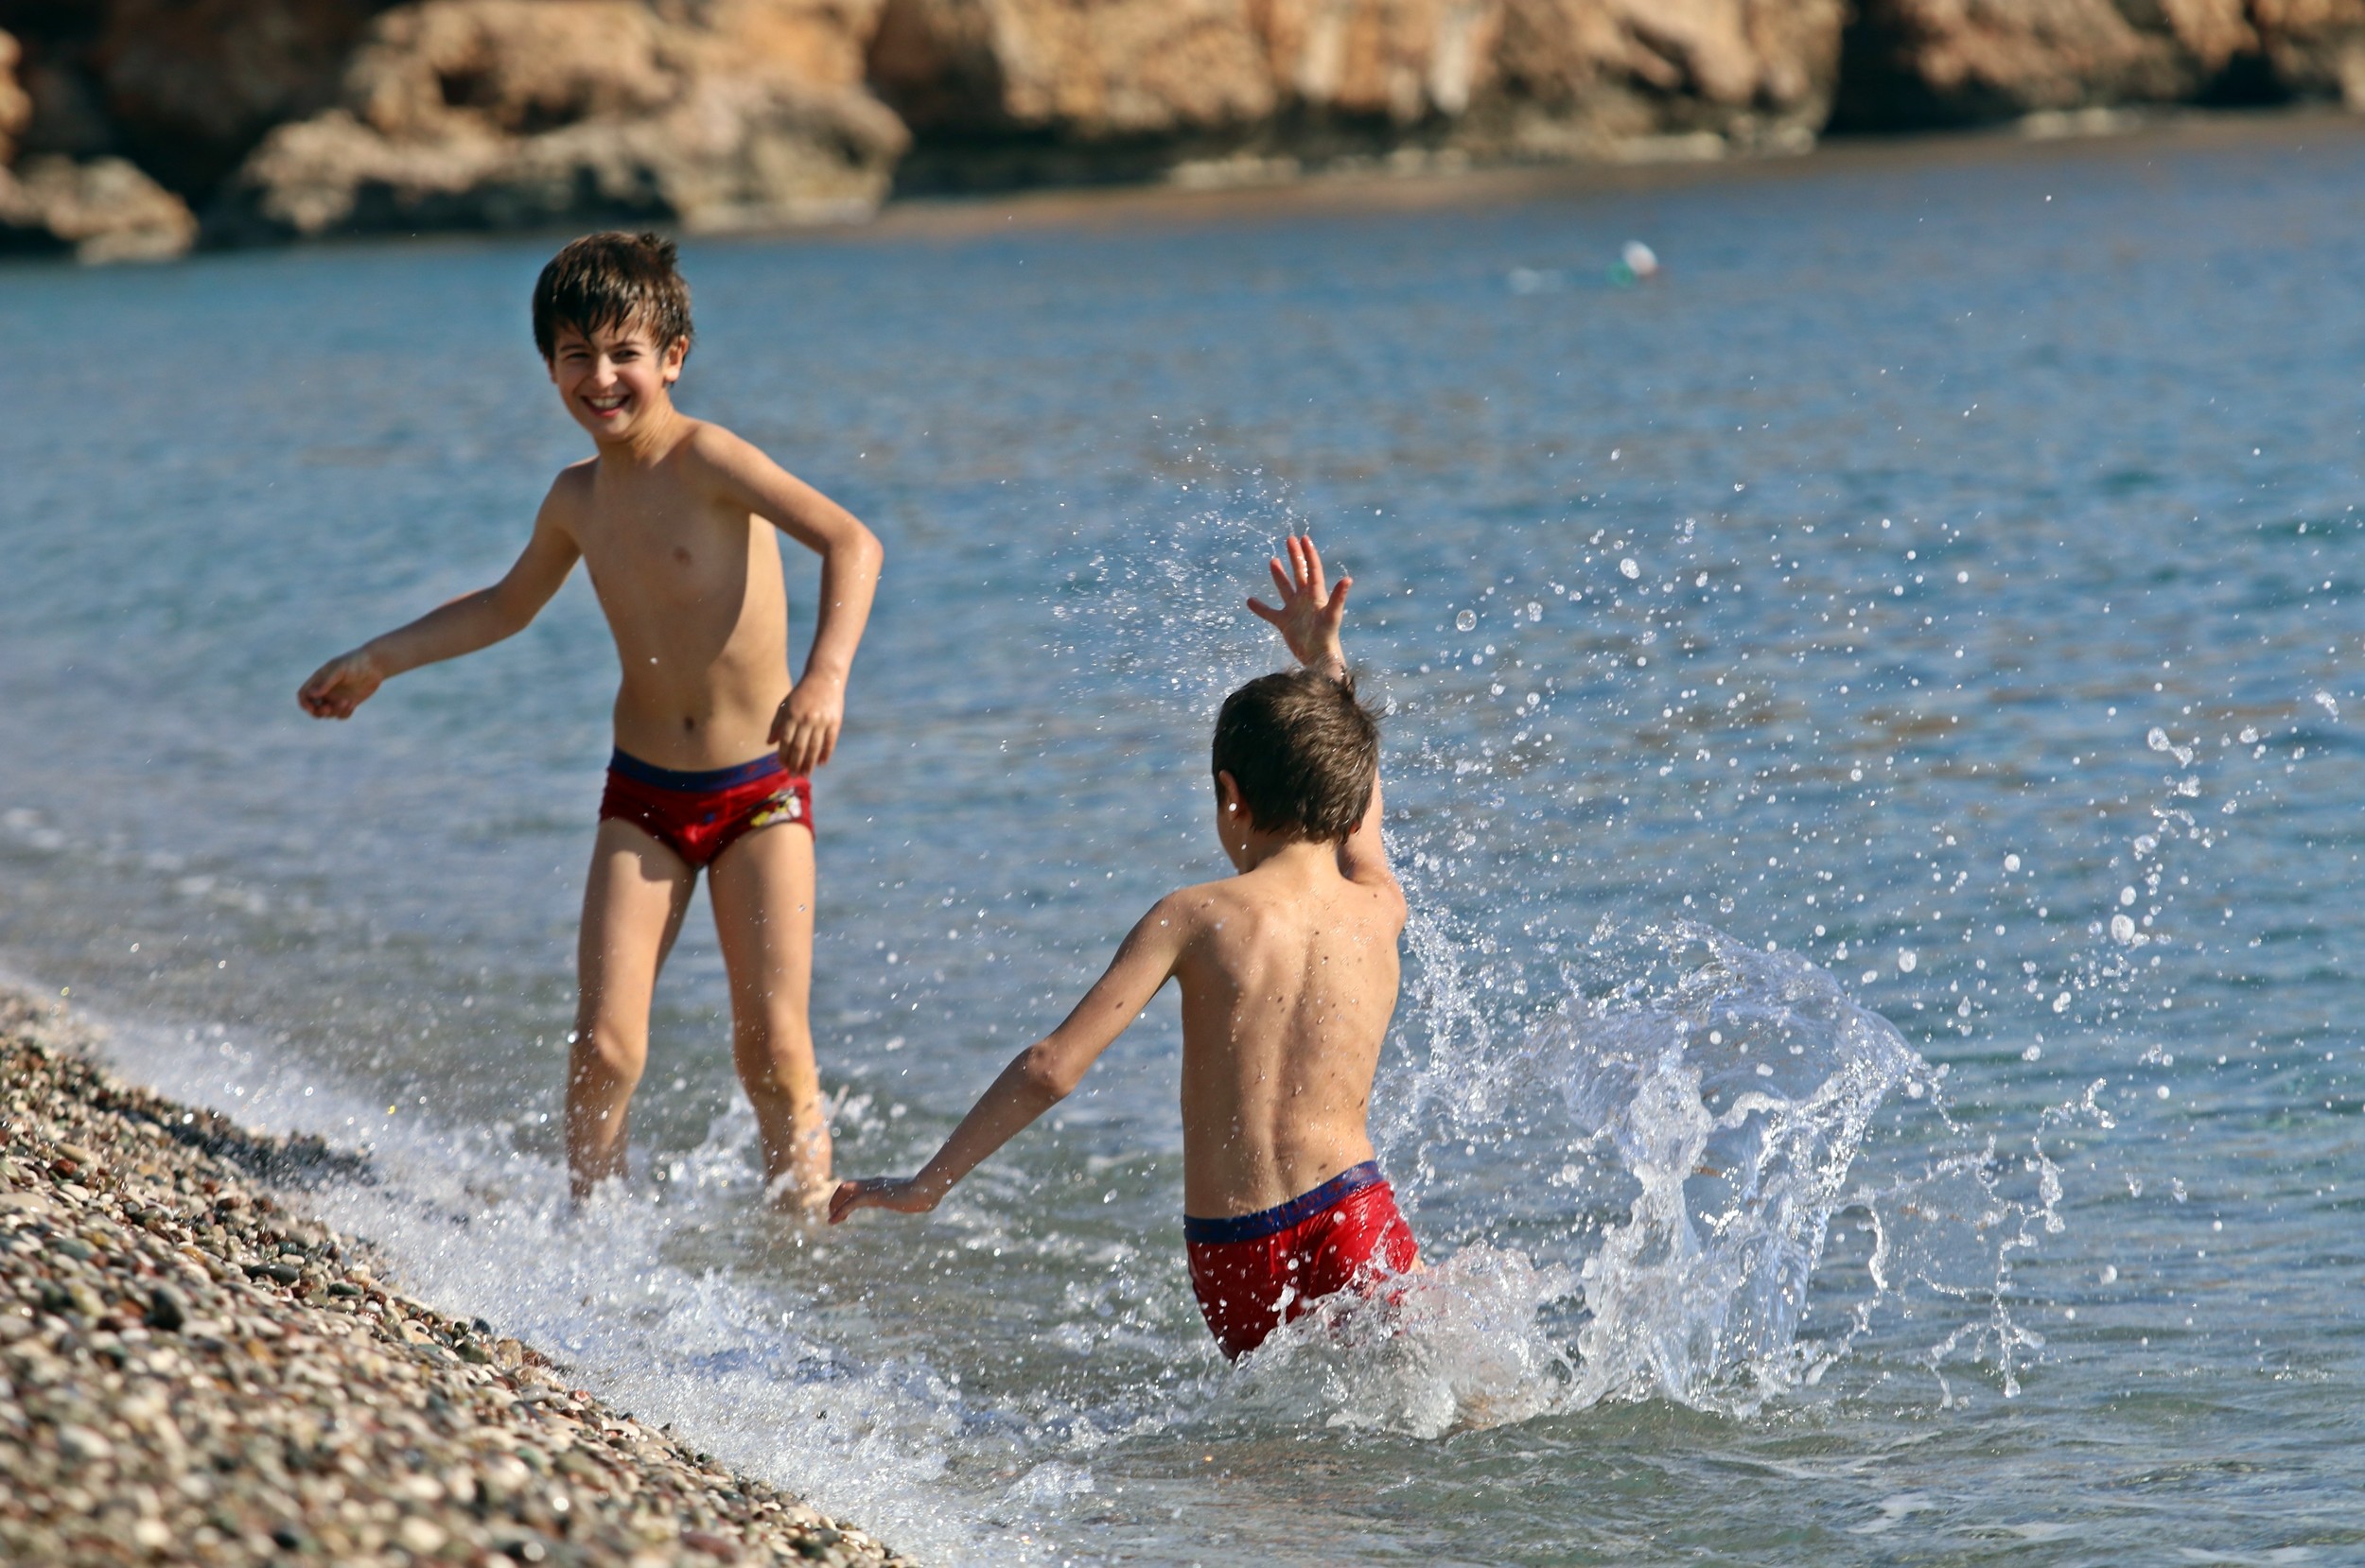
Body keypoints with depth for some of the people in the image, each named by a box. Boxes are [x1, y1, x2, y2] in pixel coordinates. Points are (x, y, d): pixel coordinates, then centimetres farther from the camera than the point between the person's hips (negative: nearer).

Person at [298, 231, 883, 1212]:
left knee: (773, 1048, -5)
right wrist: (378, 661, 27)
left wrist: (827, 674, -40)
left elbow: (849, 542, -26)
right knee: (603, 1046, -6)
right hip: (641, 798, 4)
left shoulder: (706, 460, -14)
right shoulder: (577, 499, 5)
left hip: (760, 796, -4)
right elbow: (508, 606, 26)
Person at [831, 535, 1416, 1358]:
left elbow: (1052, 1067, -7)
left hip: (1230, 1263, -1)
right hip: (1350, 1224, 1)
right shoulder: (1378, 912, 9)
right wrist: (1325, 661, 45)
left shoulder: (1195, 918, -1)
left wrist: (925, 1185, 1)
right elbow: (1354, 804, 33)